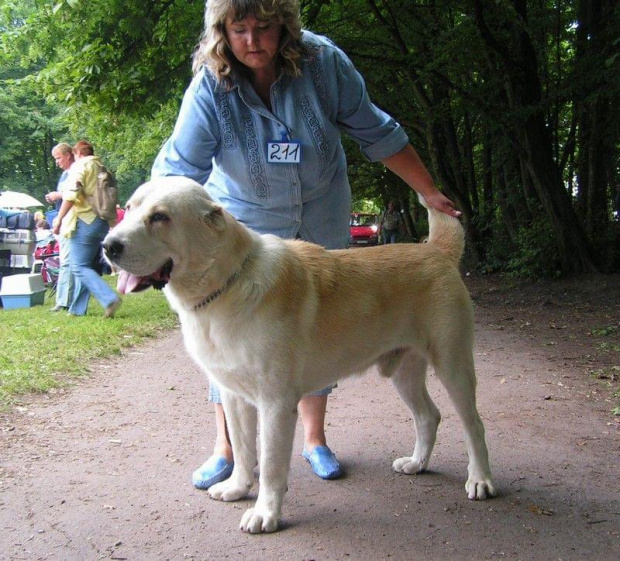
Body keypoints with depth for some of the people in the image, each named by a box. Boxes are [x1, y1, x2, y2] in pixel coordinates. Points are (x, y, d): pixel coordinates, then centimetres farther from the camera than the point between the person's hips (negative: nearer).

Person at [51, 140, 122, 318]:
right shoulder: (101, 168, 19)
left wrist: (59, 218, -14)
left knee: (80, 267, -8)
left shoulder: (80, 166, -4)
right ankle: (77, 309, 16)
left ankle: (109, 299, -23)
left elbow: (71, 194, -17)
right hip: (102, 222, 8)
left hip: (84, 221, -8)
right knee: (85, 266, 14)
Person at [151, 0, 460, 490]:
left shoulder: (322, 61, -19)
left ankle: (315, 440, 25)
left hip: (322, 224, 2)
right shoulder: (210, 89, -22)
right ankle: (226, 449, 12)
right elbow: (178, 171, -25)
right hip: (244, 225, -1)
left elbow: (375, 132, -9)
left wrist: (429, 192, -5)